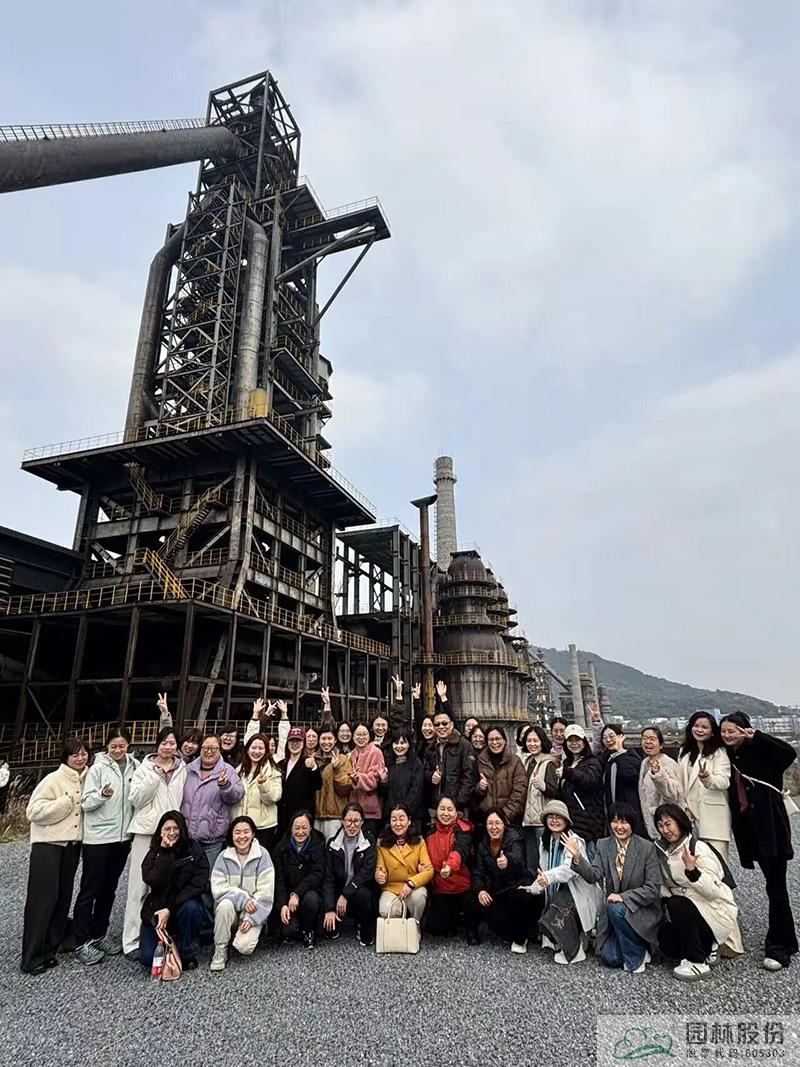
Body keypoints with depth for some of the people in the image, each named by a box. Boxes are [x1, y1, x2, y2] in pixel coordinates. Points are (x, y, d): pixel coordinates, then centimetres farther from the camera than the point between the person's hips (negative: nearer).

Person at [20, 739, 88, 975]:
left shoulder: (87, 779, 5)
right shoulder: (53, 779, -12)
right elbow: (33, 811, -16)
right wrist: (67, 802, -19)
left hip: (72, 845, 6)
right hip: (48, 845, -6)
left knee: (63, 898, 10)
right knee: (43, 898, -4)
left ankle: (49, 950, 22)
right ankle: (31, 958, 7)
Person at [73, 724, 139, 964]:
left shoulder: (135, 766, 0)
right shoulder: (98, 768, -9)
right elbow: (86, 803, -10)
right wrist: (102, 794, -28)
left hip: (123, 836, 4)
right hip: (98, 838, -4)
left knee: (109, 889, 15)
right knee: (90, 890, 4)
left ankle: (99, 934, 29)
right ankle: (81, 942, 16)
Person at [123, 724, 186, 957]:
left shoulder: (182, 769, 6)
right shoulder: (145, 768, 2)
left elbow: (183, 800, 11)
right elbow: (135, 799, -5)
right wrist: (154, 777, -14)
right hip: (146, 831, -1)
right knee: (139, 886, 1)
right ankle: (132, 940, 10)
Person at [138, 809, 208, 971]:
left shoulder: (196, 851, -8)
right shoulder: (154, 853, -1)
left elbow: (198, 885, -17)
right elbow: (152, 881, -18)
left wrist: (170, 909, -23)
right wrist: (165, 852, -24)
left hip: (183, 905, -2)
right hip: (155, 910, 2)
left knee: (191, 907, -34)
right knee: (147, 958, -15)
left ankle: (187, 954, -8)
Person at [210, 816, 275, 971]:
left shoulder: (262, 855, -11)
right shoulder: (224, 856, -6)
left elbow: (265, 891, -12)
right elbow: (218, 888, -11)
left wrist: (252, 918, -20)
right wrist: (242, 898, -22)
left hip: (253, 911, -1)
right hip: (230, 907, 2)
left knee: (244, 947, -22)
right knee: (225, 904, -31)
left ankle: (251, 932, 12)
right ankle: (220, 949, -10)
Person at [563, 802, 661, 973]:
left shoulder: (647, 848, -12)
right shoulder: (603, 845, -2)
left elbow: (653, 888, -14)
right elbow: (594, 876, -12)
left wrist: (624, 897, -24)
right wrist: (577, 857, -30)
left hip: (642, 910, -4)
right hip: (612, 912, 4)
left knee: (616, 908, -31)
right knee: (609, 958, -9)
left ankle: (637, 956, -6)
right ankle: (637, 946, 22)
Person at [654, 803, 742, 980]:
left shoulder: (698, 848, -19)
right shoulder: (662, 850, 2)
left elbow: (714, 891, -23)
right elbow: (664, 886, 10)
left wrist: (692, 870, -36)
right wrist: (667, 901, -10)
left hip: (715, 911, -6)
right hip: (682, 905, 6)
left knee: (678, 906, -31)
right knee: (666, 943, -10)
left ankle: (699, 963, -14)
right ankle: (706, 948, 16)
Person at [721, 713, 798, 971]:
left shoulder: (759, 751, -11)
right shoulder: (730, 757, 7)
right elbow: (732, 792, 11)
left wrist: (756, 737, -29)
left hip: (771, 826, -6)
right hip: (749, 829, 6)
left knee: (776, 886, 0)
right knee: (773, 883, 19)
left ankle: (778, 947, 8)